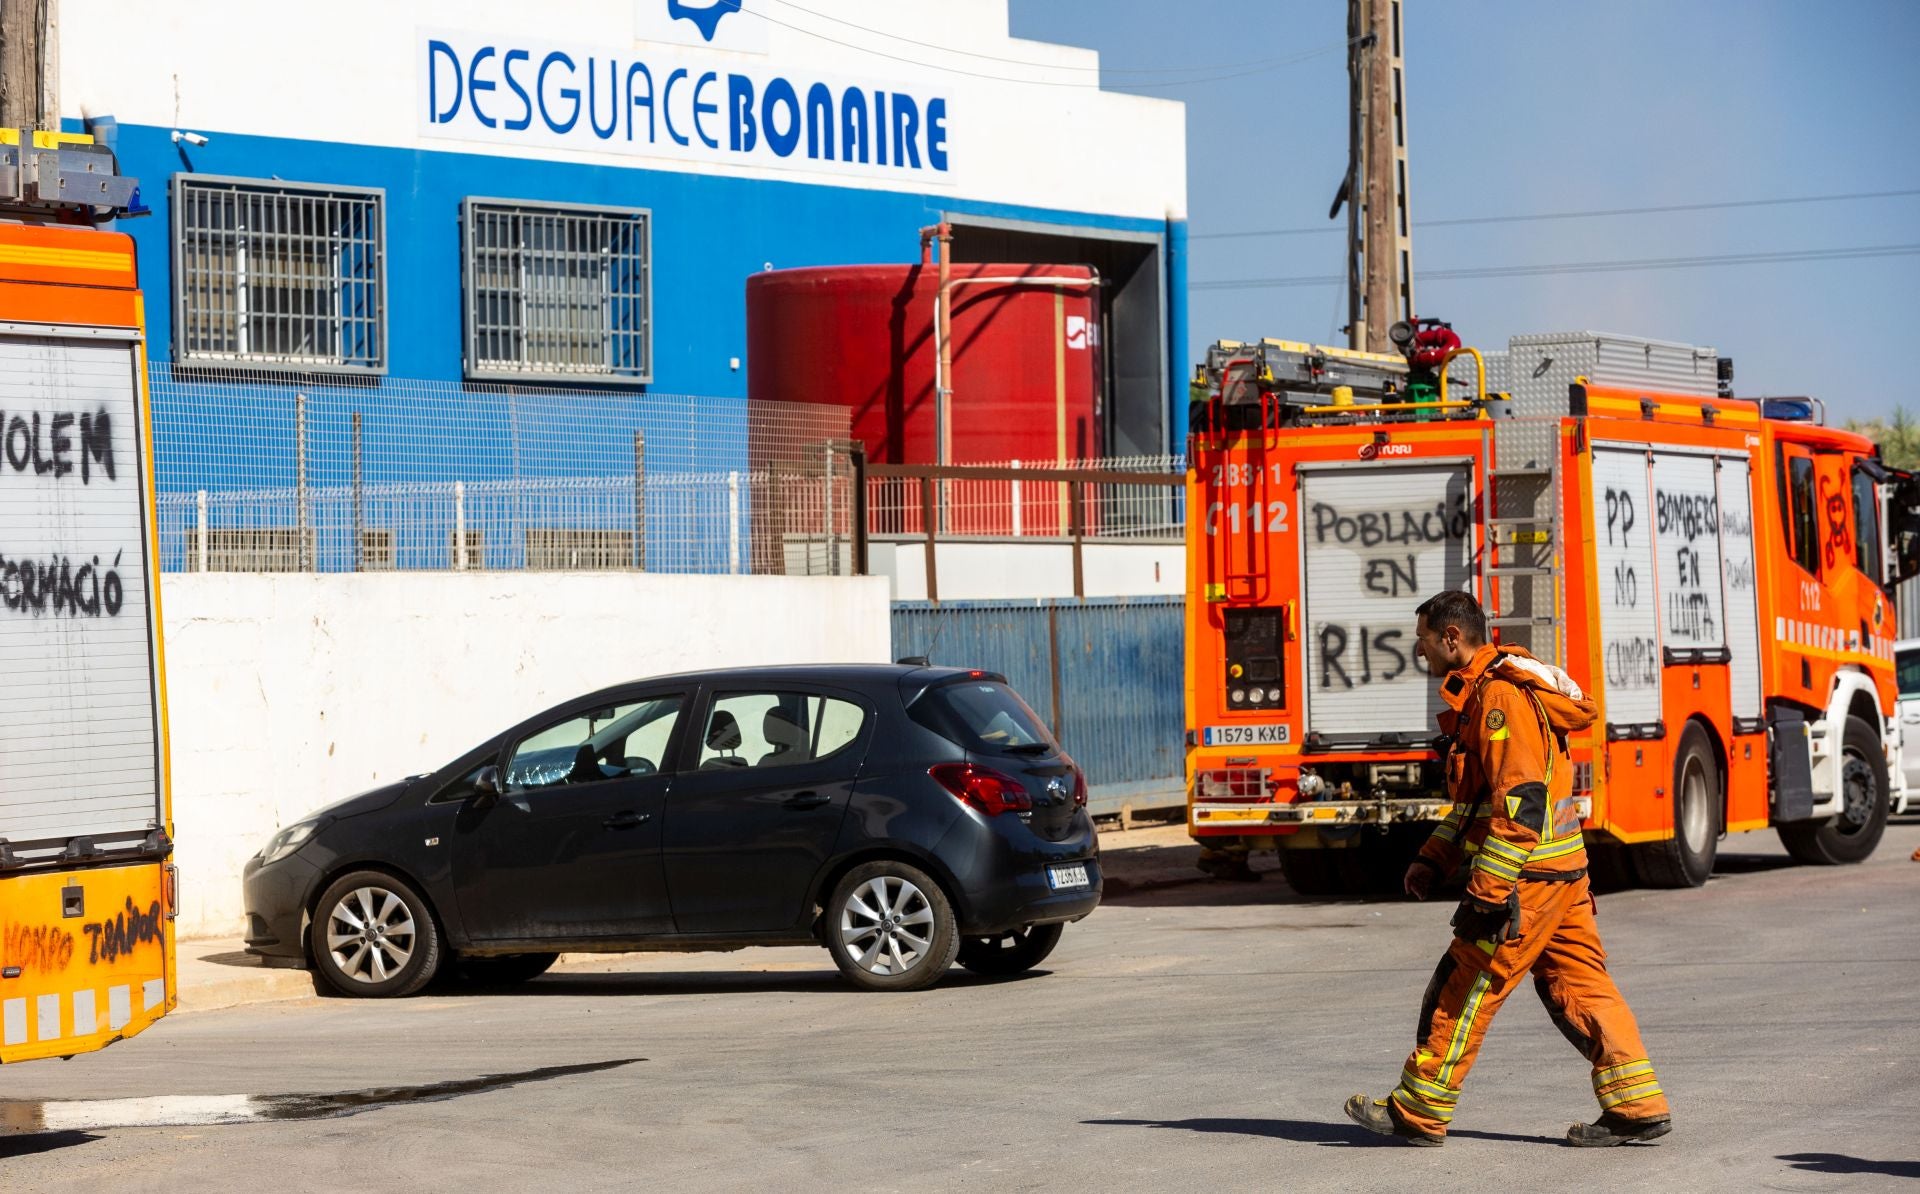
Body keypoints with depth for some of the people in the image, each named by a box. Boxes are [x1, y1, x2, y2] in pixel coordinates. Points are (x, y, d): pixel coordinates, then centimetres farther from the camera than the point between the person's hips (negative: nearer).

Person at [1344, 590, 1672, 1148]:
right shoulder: (1482, 693, 17)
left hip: (1527, 875, -10)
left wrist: (1486, 891, -25)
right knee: (1577, 985, 9)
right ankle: (1637, 1106, 7)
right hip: (1561, 872, 10)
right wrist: (1433, 859, 19)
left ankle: (1418, 1112, 5)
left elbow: (1522, 803, -24)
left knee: (1464, 987, -2)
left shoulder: (1500, 697, -17)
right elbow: (1482, 796, 26)